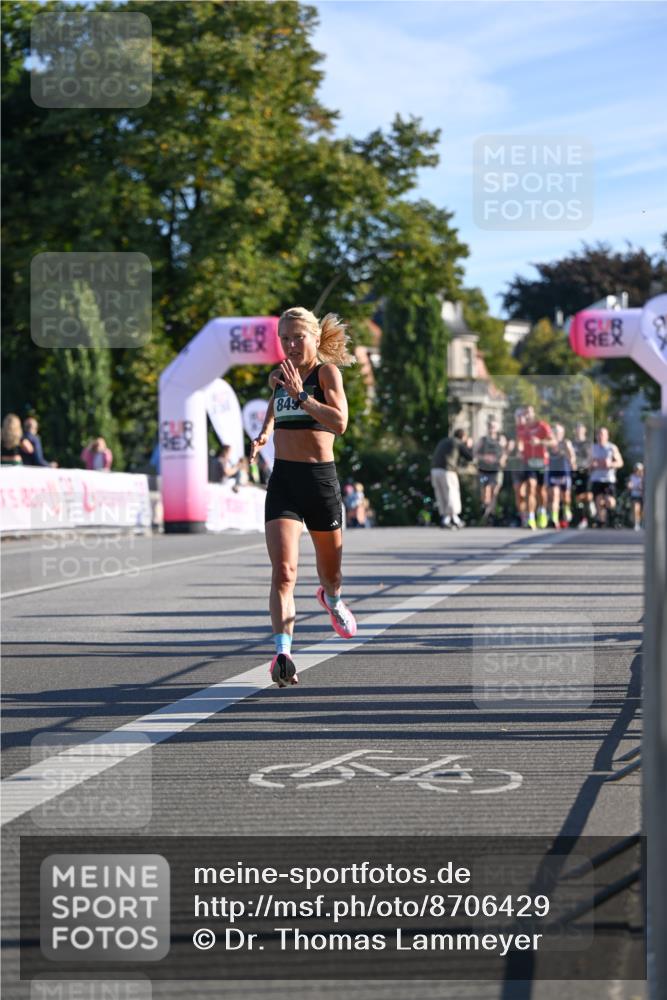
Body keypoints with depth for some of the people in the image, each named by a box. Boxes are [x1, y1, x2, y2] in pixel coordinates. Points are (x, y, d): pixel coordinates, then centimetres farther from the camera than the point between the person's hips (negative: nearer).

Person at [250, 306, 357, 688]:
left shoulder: (327, 371, -5)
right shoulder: (281, 374, 10)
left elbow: (340, 422, -22)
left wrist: (299, 394, -23)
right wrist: (263, 435, 18)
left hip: (321, 478, -2)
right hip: (283, 480, 2)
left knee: (331, 573, 17)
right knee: (284, 570, -17)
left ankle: (332, 599, 53)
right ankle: (283, 654, -25)